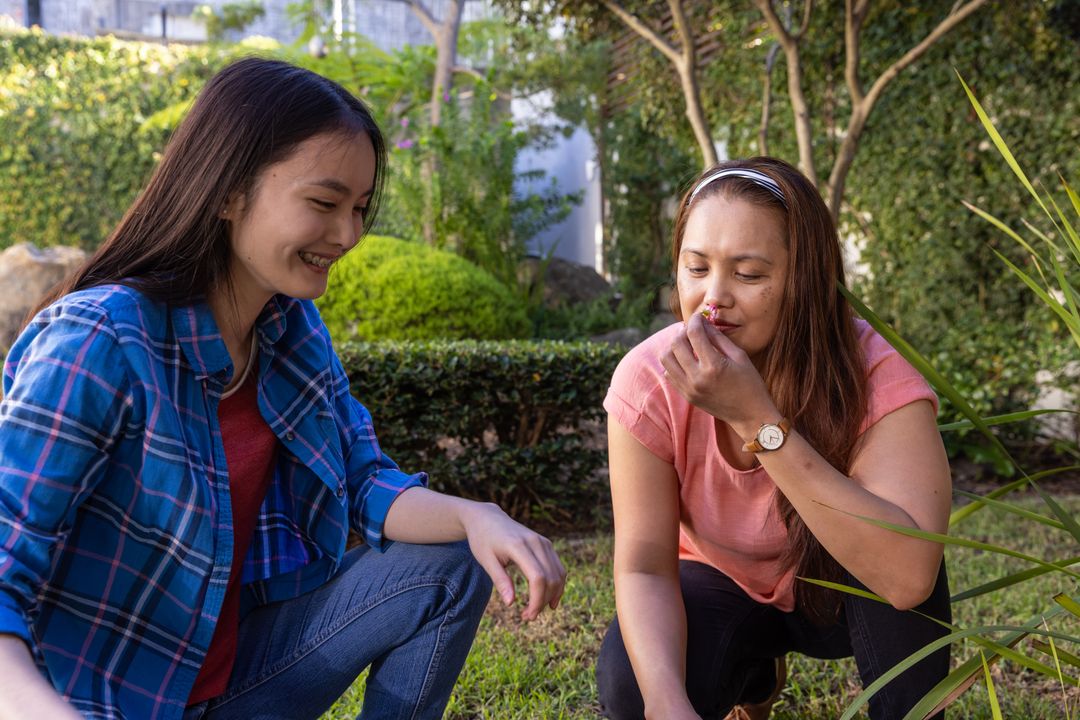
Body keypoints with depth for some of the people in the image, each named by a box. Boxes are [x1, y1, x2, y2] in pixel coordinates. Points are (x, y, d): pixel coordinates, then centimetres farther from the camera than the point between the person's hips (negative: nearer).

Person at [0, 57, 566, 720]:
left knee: (451, 568, -4)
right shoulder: (95, 346, -24)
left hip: (235, 663, 7)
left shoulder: (296, 328, 0)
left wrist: (477, 518, -19)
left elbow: (367, 484, 1)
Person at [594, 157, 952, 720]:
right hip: (721, 588, 3)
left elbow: (908, 575, -44)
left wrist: (756, 418, -47)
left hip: (842, 591, -2)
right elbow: (644, 565, -24)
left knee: (902, 556, -35)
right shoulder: (649, 378, -24)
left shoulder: (875, 372, -30)